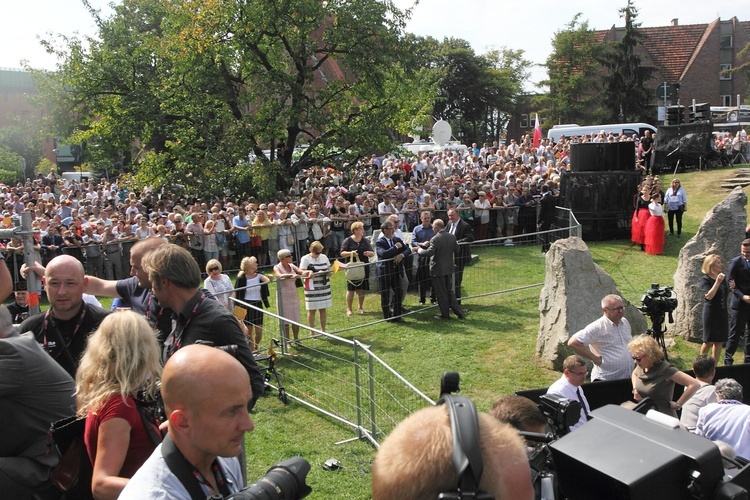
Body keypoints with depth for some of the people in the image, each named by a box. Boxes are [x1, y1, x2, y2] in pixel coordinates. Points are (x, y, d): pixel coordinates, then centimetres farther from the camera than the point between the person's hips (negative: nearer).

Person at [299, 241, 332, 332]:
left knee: (323, 309, 10)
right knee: (312, 310, 0)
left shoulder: (324, 257, 10)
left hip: (324, 287, 5)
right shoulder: (305, 259, -5)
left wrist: (328, 272, -9)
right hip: (312, 289, -4)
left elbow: (329, 271, 14)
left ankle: (323, 331, 23)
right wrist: (309, 274, -25)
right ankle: (311, 333, 12)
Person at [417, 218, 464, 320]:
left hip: (438, 270, -7)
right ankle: (458, 311, 17)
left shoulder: (435, 239, -20)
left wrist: (420, 250, -11)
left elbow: (429, 252, -28)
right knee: (449, 291, 19)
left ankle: (445, 314, 13)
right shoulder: (452, 237, 2)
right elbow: (456, 250, 10)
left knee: (441, 293, 5)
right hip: (449, 268, 7)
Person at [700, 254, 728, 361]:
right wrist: (717, 282, -26)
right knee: (709, 341, -1)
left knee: (720, 340, 8)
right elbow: (708, 296, -23)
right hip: (711, 313, -6)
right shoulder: (705, 279, -11)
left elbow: (725, 293, 20)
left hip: (722, 312, 6)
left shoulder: (722, 277, 8)